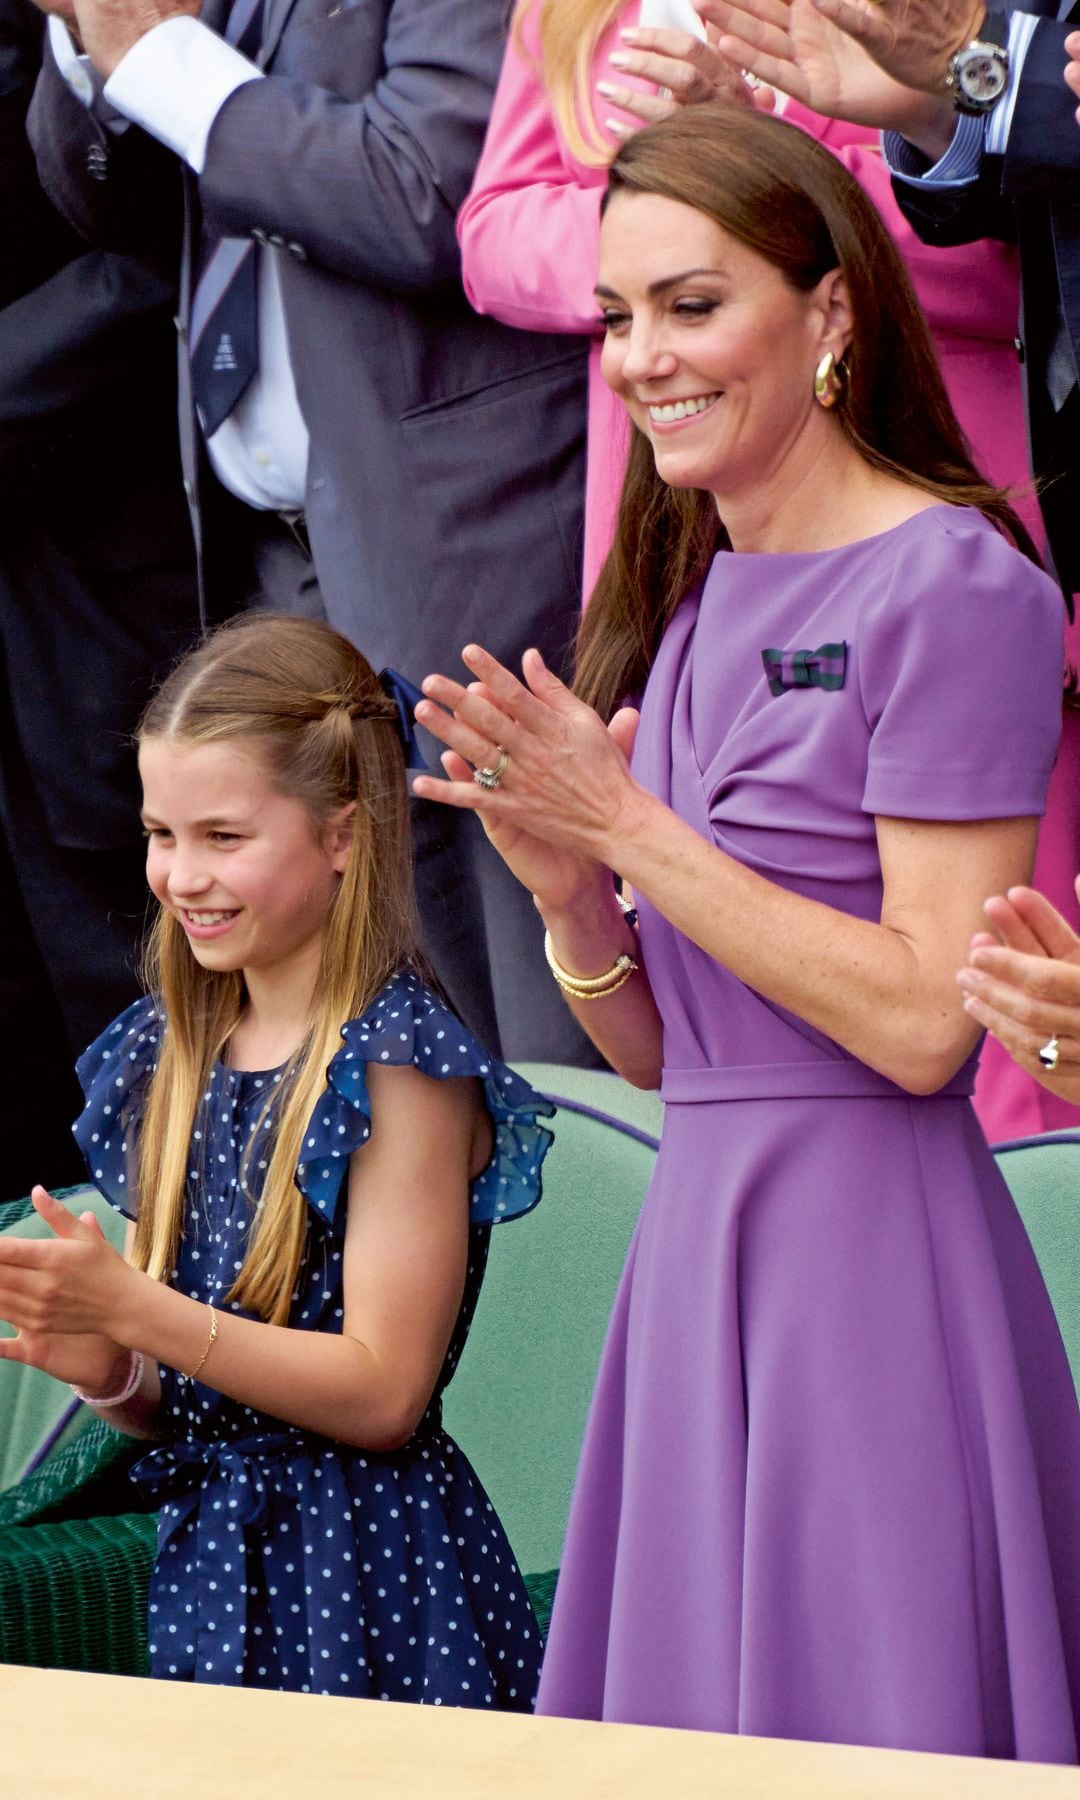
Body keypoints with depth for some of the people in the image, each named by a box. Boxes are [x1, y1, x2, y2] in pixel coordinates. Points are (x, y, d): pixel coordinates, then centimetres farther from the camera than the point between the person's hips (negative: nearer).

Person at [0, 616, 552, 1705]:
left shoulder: (399, 1066, -11)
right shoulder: (164, 1060, 10)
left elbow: (382, 1391, -16)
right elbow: (172, 1404, 14)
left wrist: (132, 1308, -21)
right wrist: (102, 1367, -9)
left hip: (367, 1576, -6)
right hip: (205, 1559, 6)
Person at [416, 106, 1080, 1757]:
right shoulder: (685, 603, 14)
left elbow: (925, 1022, -16)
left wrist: (629, 826, -13)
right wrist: (561, 878, -4)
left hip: (871, 1249, -7)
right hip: (695, 1237, 7)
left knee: (852, 1731, -2)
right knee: (698, 1726, 11)